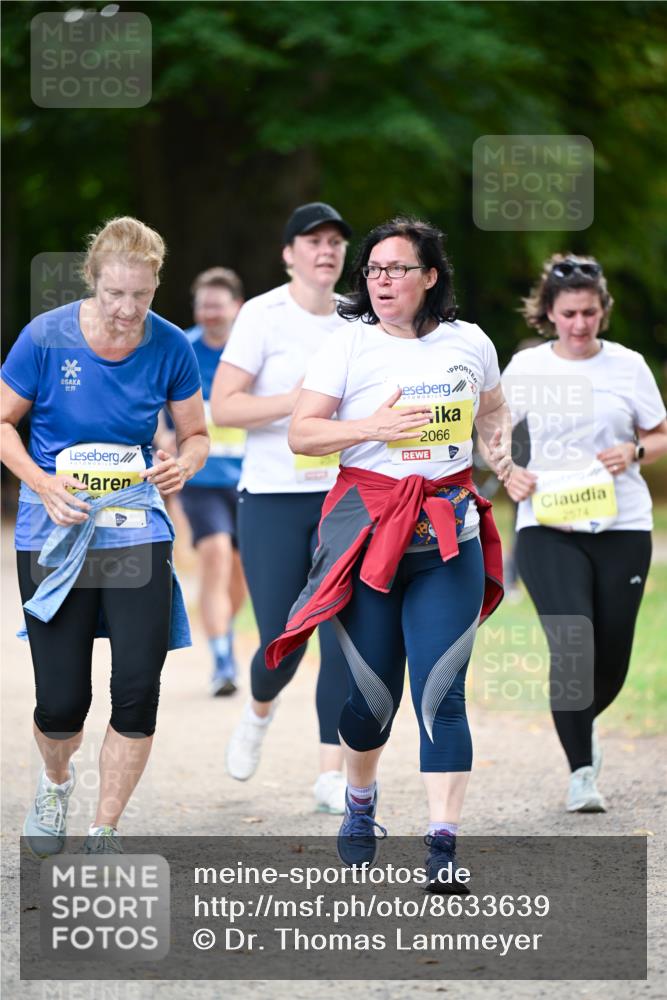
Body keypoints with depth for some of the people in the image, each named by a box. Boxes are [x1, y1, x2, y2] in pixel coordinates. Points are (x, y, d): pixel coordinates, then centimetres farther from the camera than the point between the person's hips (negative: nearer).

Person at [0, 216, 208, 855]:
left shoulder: (169, 347, -4)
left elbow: (196, 435, 9)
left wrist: (184, 464, -14)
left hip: (137, 533, 1)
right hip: (55, 535, -1)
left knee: (139, 688, -8)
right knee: (62, 702, -1)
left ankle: (104, 835, 9)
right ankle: (55, 781, 36)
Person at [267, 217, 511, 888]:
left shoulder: (470, 343, 8)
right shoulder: (348, 345, -1)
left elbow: (493, 412, 27)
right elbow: (301, 434, -5)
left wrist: (500, 447, 5)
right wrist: (374, 427, -18)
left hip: (450, 535, 1)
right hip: (368, 527, -1)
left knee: (441, 691, -8)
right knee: (372, 690, 6)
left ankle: (443, 847, -10)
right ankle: (360, 802, 36)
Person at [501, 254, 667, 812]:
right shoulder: (527, 368, 2)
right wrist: (510, 475, -7)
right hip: (549, 528, -2)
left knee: (612, 659, 5)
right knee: (572, 646, -17)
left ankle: (582, 722, 40)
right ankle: (581, 773, -5)